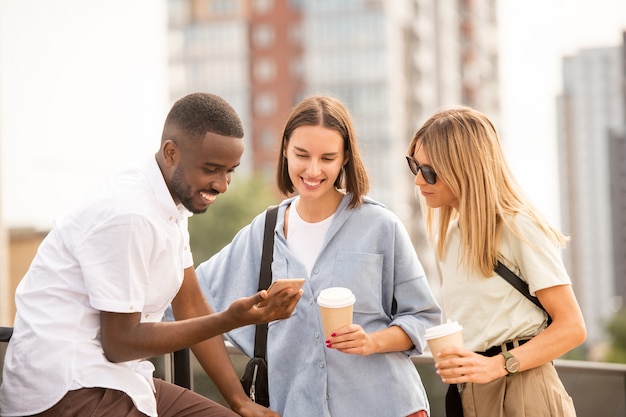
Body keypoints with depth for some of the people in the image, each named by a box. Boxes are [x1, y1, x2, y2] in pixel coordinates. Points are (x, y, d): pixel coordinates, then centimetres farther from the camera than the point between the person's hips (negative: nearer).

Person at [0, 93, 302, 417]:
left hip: (115, 376, 9)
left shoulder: (174, 202, 7)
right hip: (65, 390, -9)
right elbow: (120, 342, -17)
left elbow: (191, 306, 10)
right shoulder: (128, 214, -22)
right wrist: (231, 320, -21)